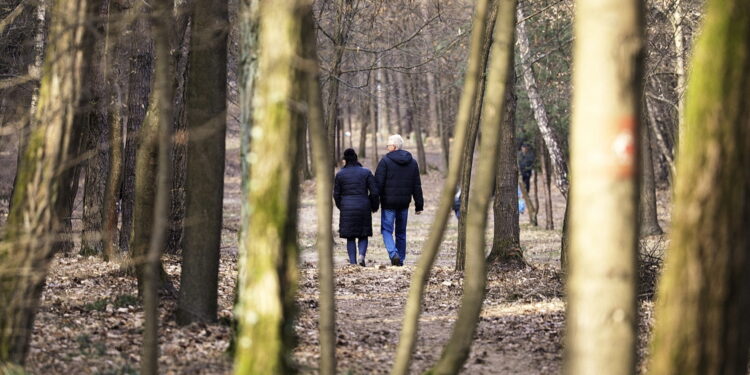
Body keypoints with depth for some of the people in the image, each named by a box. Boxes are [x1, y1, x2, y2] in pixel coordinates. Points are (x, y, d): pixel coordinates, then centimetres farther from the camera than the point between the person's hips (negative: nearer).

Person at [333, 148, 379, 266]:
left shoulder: (340, 174, 0)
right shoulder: (366, 172, 0)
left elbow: (336, 195, 4)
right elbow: (374, 192, -2)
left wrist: (341, 207, 22)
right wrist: (374, 207, 13)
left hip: (347, 209, 0)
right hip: (363, 207, 0)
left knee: (350, 237, 7)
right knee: (363, 235, 11)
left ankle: (352, 262, 1)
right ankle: (362, 255, -13)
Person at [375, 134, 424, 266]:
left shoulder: (385, 161, -9)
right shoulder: (412, 162, 8)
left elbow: (378, 183, -12)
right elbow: (417, 186, 9)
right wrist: (419, 205, 12)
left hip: (388, 202, -5)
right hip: (404, 203, 5)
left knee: (387, 230, 1)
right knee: (401, 232, 14)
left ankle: (393, 254, -20)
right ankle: (400, 260, 15)